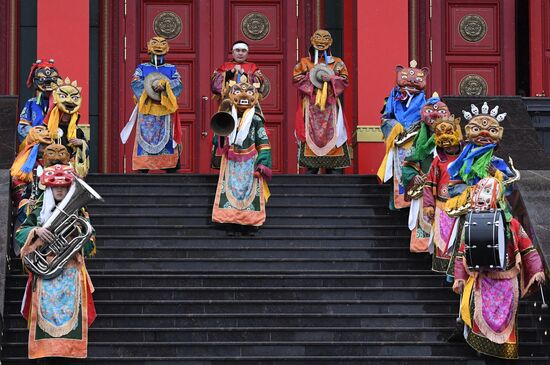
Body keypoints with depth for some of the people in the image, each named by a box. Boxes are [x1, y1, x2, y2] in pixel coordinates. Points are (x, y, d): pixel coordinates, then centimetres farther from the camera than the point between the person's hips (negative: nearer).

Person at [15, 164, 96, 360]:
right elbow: (19, 233, 5)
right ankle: (45, 346, -7)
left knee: (70, 306, -9)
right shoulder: (39, 211, 12)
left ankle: (70, 347, -9)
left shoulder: (78, 211, 11)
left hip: (71, 269, 0)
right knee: (46, 306, -7)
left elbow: (90, 243, 9)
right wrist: (36, 230, -13)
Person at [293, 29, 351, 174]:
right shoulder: (305, 62, 11)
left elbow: (345, 80, 4)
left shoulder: (337, 63, 12)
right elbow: (296, 78, 0)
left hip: (330, 107, 1)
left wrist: (330, 78, -10)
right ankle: (310, 176, -2)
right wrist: (312, 77, -8)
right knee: (312, 136, -5)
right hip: (311, 107, -1)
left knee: (332, 134, -5)